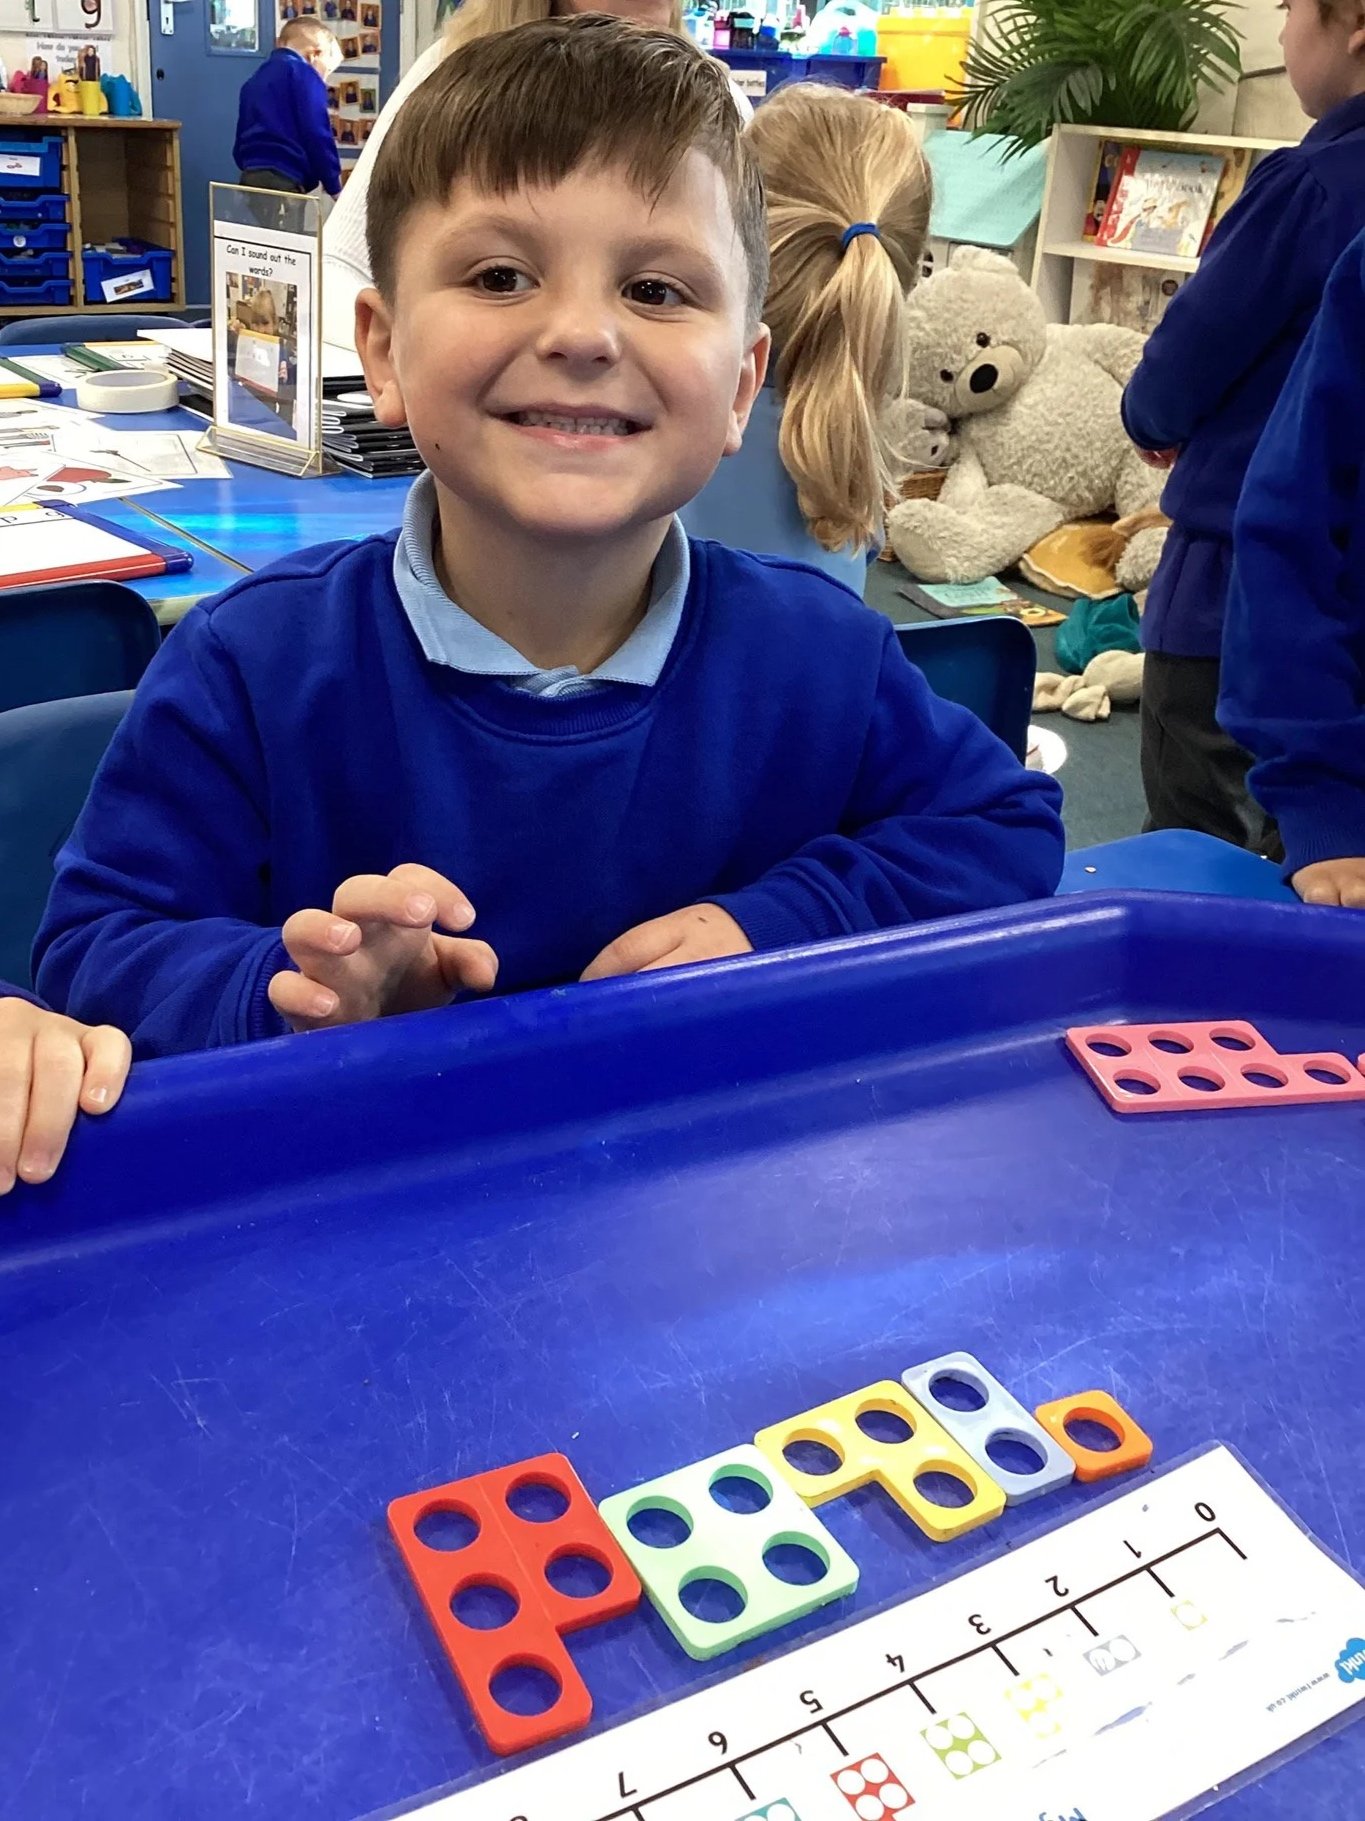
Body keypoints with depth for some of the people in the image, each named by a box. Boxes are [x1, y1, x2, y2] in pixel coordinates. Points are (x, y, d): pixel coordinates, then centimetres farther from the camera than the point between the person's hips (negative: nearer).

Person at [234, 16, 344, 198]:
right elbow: (317, 135, -9)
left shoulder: (253, 82, 25)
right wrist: (335, 187, -3)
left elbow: (239, 144, 23)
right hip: (283, 181, -8)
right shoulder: (303, 73, 0)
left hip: (249, 180, 8)